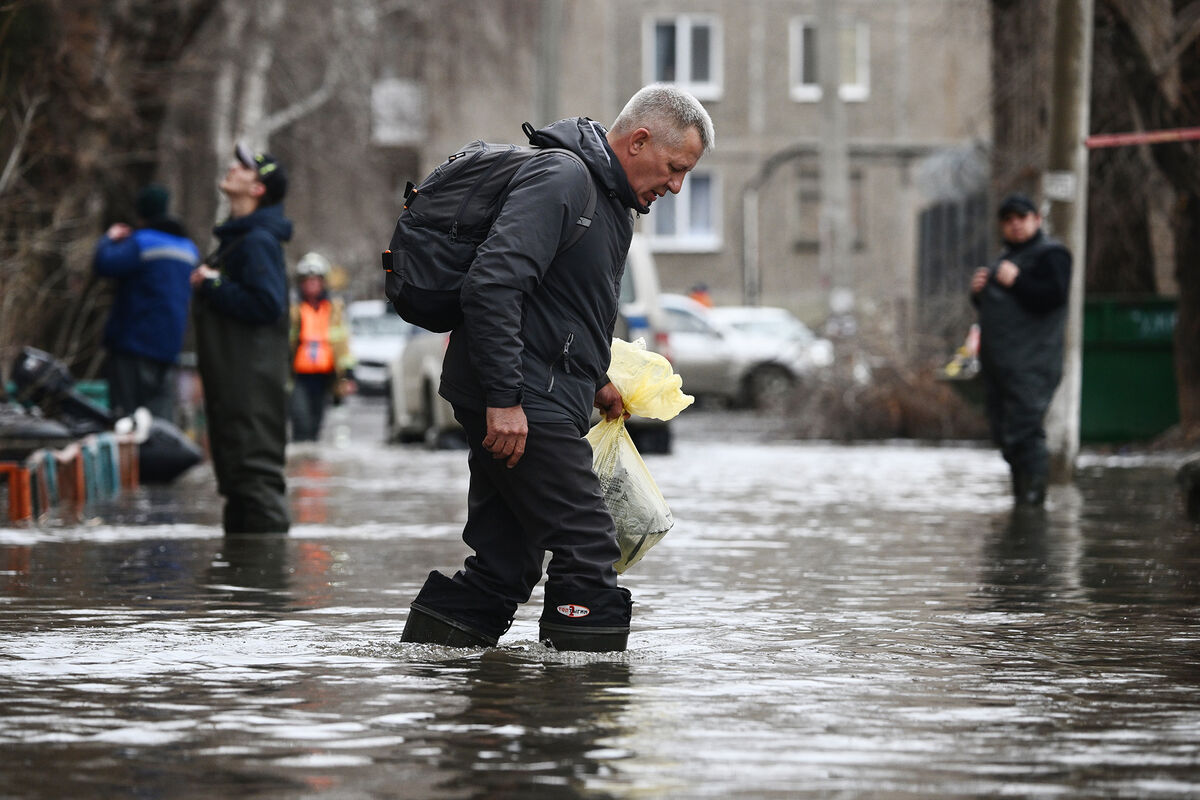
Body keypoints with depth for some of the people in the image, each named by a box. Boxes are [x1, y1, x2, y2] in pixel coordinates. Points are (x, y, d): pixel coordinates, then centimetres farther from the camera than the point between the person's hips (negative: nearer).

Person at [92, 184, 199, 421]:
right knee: (161, 416, 5)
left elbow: (103, 264, -20)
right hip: (169, 348, 7)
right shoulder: (189, 248, 15)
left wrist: (109, 239, 3)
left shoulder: (142, 243, -11)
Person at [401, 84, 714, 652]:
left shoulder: (609, 200, 19)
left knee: (505, 564, 10)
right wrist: (504, 398, -26)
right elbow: (491, 285, -24)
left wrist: (595, 382, 19)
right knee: (587, 550, -10)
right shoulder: (560, 180, -14)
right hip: (519, 401, -10)